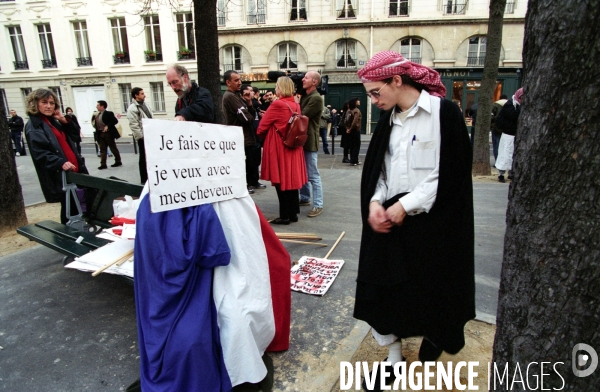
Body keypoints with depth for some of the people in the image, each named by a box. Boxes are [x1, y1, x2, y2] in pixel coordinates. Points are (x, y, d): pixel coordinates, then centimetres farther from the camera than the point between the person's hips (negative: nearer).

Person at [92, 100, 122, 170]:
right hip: (100, 134, 6)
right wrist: (93, 118, -1)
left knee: (113, 148, 6)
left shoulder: (108, 113, -7)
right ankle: (103, 164, 4)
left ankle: (118, 161, 19)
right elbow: (94, 123, 17)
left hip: (108, 133, -6)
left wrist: (108, 126, -18)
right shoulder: (97, 115, 12)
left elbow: (115, 121, -12)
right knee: (102, 150, 3)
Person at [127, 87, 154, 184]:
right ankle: (144, 179, 8)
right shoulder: (132, 108, -11)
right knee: (144, 158, -1)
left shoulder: (145, 105, 15)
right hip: (143, 137, -8)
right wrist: (142, 136, -18)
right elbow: (134, 125, -17)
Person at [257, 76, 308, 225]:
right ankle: (293, 213, 19)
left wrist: (262, 136, 13)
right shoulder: (296, 105, 6)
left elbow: (262, 127, -7)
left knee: (281, 181, 1)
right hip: (293, 146, 7)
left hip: (278, 147, -7)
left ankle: (285, 216, 7)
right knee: (291, 179, 12)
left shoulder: (277, 104, -14)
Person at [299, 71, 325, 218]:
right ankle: (304, 198, 31)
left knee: (312, 175, -5)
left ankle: (318, 205, 3)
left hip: (309, 140, -9)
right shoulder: (305, 96, 16)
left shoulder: (316, 98, -15)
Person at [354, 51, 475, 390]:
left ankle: (435, 336, 44)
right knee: (385, 286, 6)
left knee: (429, 286, 12)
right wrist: (375, 201, -8)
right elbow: (377, 167, 9)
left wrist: (406, 205, -16)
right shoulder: (389, 118, 8)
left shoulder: (444, 112, -10)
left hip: (432, 220, -5)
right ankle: (394, 356, 26)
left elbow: (451, 173, -14)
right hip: (390, 217, 5)